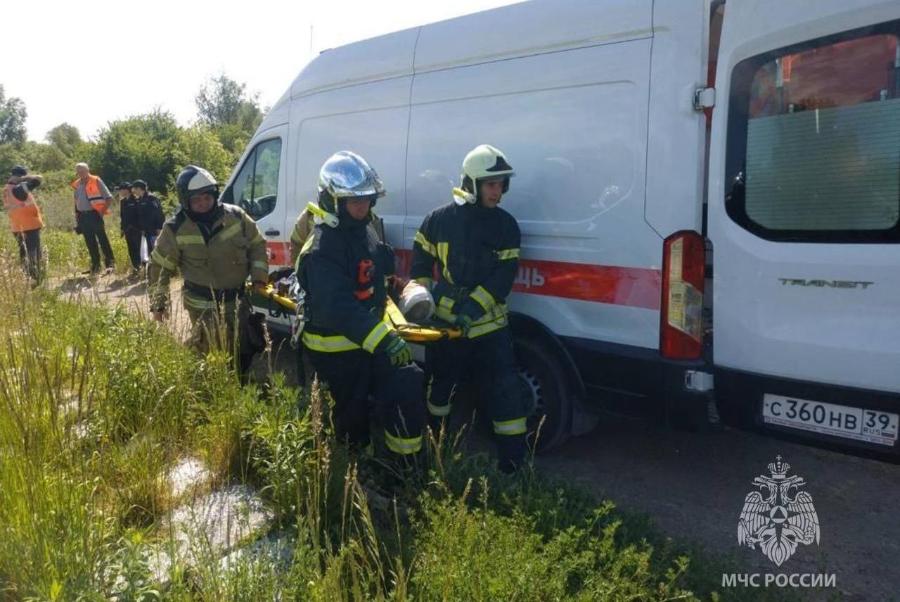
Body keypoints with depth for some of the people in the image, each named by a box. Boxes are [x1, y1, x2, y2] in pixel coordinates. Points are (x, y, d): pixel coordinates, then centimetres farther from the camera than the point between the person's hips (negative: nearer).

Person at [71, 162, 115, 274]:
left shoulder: (96, 181, -4)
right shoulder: (77, 184, 13)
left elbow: (108, 197, -6)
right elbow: (76, 201, 22)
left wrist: (102, 211, -10)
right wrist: (77, 216, 15)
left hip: (94, 214, -6)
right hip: (83, 216, 6)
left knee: (102, 239, -8)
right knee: (90, 242, 8)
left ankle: (110, 263, -6)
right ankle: (95, 265, 13)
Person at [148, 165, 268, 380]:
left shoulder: (235, 216, -5)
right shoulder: (176, 229, -11)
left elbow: (257, 245, 8)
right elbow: (159, 267, -2)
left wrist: (259, 277, -1)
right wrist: (158, 305, -2)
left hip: (238, 300, 4)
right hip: (203, 306, -4)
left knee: (244, 349, 15)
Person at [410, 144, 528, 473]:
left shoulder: (506, 225, -3)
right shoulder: (439, 219, -3)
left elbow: (504, 275, -10)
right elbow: (420, 263, 7)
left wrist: (474, 306, -21)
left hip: (488, 321, 0)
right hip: (444, 321, 1)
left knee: (506, 389, -5)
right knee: (441, 382, 18)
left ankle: (514, 461, 6)